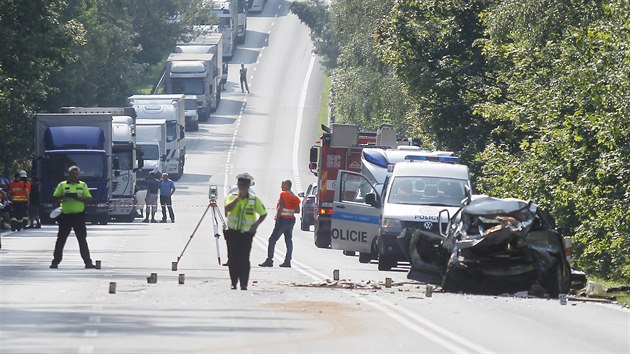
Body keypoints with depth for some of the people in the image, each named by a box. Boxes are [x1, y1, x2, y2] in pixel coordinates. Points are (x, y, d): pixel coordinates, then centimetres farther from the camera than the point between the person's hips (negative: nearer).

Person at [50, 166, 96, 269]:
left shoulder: (83, 185, 9)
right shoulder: (62, 185, 7)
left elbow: (88, 198, 1)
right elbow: (55, 198, 4)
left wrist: (77, 197, -15)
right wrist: (64, 196, -15)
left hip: (79, 215, 0)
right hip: (66, 215, 0)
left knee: (82, 240, 1)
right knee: (61, 239, 2)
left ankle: (88, 262, 3)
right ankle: (55, 261, 8)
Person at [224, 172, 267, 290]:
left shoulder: (254, 200, 2)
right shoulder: (232, 197, 4)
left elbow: (263, 213, 12)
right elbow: (227, 208, -16)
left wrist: (256, 224, -3)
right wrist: (238, 198, -17)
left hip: (247, 233, -1)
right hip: (232, 232, 2)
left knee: (244, 259, -9)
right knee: (233, 258, 2)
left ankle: (244, 283, -8)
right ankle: (234, 282, 11)